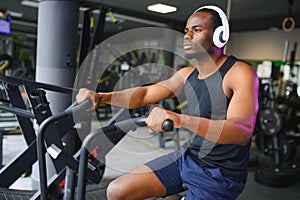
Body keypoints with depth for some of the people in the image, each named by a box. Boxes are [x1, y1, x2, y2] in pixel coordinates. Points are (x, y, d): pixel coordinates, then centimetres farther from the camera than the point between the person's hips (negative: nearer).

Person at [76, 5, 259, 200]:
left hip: (220, 174, -6)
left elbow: (242, 130, -32)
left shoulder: (240, 73, -17)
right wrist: (100, 96, -11)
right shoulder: (188, 74, 6)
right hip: (188, 156, 6)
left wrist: (181, 119, -47)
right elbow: (145, 93, 5)